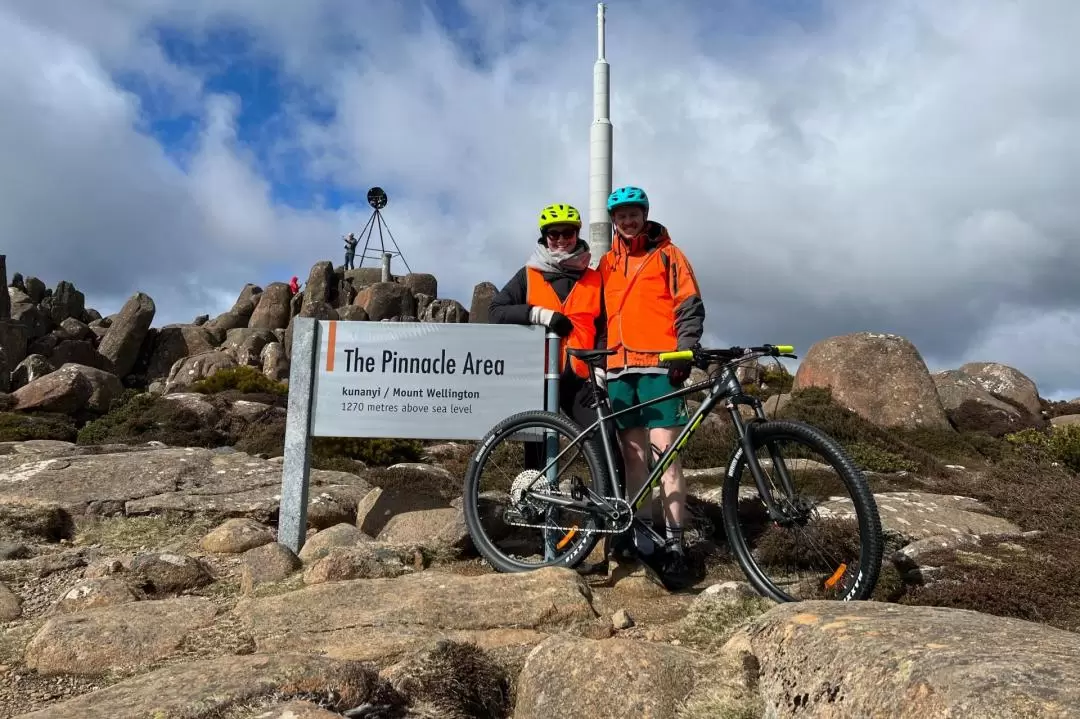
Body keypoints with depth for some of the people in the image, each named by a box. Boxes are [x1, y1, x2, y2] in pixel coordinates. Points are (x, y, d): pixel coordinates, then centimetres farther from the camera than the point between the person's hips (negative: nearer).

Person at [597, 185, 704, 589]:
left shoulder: (667, 255, 7)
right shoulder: (607, 262, 19)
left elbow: (690, 308, 0)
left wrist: (684, 353, -13)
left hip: (659, 366, -4)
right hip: (619, 369, 5)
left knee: (666, 452, -10)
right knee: (633, 454, 6)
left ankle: (674, 545, -7)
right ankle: (641, 538, 12)